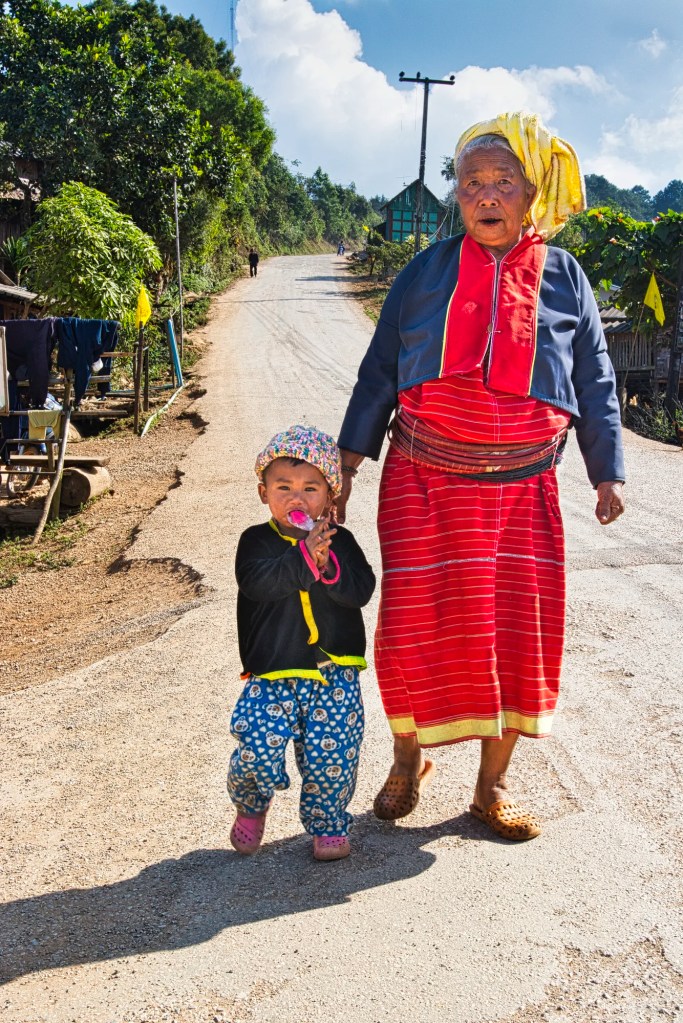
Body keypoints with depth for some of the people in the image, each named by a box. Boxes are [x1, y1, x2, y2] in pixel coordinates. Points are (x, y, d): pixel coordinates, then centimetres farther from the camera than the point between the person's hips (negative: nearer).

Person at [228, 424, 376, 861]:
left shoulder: (340, 542, 6)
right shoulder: (257, 541, 2)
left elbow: (361, 590, -7)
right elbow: (258, 582, -19)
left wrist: (328, 567, -23)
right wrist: (303, 558, -29)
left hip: (335, 675, 1)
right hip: (272, 676, -1)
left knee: (331, 754, -2)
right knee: (258, 750, -11)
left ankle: (328, 825, 25)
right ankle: (251, 806, 23)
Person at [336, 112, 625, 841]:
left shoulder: (564, 277, 6)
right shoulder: (427, 273, 3)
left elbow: (594, 382, 11)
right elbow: (378, 372, 6)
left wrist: (607, 473, 8)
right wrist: (348, 463, 3)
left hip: (521, 490, 1)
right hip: (424, 484, -1)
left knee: (517, 631, 4)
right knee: (417, 624, 1)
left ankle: (493, 786, 22)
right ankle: (408, 761, 26)